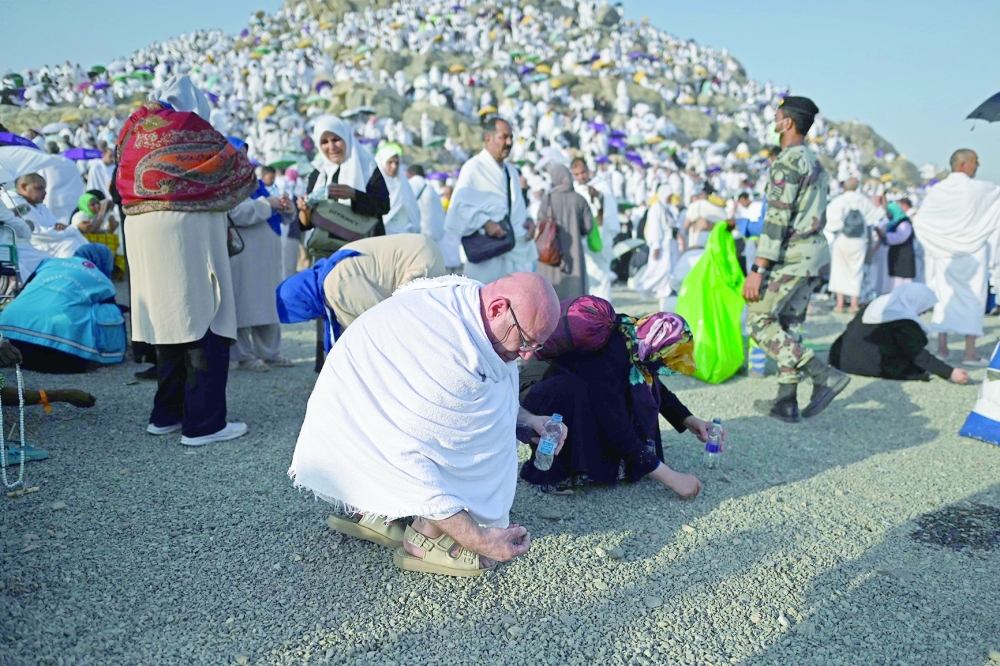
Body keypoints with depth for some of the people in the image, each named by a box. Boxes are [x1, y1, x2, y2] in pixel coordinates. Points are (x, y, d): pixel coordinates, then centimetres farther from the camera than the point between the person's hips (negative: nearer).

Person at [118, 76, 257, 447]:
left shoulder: (136, 128, 14)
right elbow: (237, 168, -1)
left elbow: (123, 184, 16)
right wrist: (250, 177, 18)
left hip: (140, 231, 7)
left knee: (168, 318, 15)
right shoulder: (189, 127, -5)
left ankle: (166, 414, 21)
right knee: (204, 323, -4)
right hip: (185, 230, -7)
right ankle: (203, 423, -5)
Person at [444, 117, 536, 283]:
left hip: (517, 251, 7)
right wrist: (485, 223, -23)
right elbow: (459, 206, -11)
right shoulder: (474, 167, -3)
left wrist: (527, 220, 5)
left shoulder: (511, 171, 21)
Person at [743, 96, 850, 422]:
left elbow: (778, 217, -22)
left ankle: (824, 375, -9)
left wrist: (758, 268, -24)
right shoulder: (814, 161, 16)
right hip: (815, 249, 10)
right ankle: (786, 401, 15)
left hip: (793, 254, -10)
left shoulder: (788, 161, -15)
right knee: (788, 324, 13)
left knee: (759, 321, -4)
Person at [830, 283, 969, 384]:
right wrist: (950, 373, -13)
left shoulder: (879, 303, 10)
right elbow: (919, 356, -14)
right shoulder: (903, 323, -15)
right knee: (918, 365, 6)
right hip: (870, 368, -8)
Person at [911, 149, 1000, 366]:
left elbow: (919, 222, -2)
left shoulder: (936, 191, -3)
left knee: (944, 298, 11)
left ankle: (942, 348, 12)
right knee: (973, 299, 4)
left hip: (944, 253, 3)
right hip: (973, 254, -3)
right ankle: (970, 352, 2)